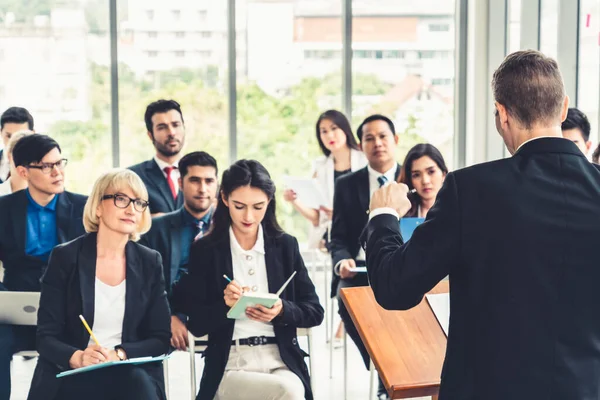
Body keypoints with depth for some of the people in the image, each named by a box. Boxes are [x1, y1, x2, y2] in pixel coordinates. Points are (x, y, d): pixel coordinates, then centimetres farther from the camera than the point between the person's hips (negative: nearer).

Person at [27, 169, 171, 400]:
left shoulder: (150, 262, 6)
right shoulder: (65, 257, -1)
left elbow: (161, 338, 4)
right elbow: (46, 337, -3)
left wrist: (119, 354, -15)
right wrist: (77, 357, -25)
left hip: (131, 374, 2)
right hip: (71, 377, -2)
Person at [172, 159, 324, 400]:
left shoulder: (285, 246, 10)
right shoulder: (205, 250, 4)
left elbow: (314, 312, 9)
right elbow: (197, 325, 2)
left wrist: (282, 311, -11)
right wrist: (224, 305, -18)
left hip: (281, 361, 2)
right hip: (229, 366, -2)